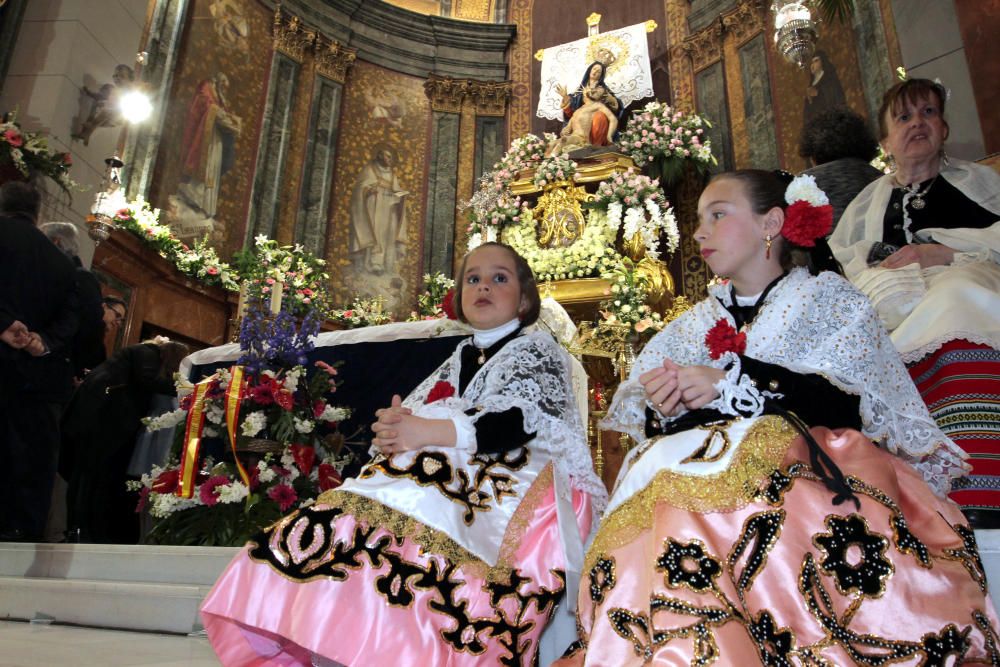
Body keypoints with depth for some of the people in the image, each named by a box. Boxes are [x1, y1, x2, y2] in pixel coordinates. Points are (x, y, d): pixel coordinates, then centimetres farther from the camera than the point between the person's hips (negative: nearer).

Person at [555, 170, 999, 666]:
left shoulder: (827, 296, 12)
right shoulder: (692, 326, 24)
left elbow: (854, 402, -5)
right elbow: (629, 416, 15)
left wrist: (733, 386, -10)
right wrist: (657, 409, -8)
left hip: (801, 468, -3)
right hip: (690, 470, 3)